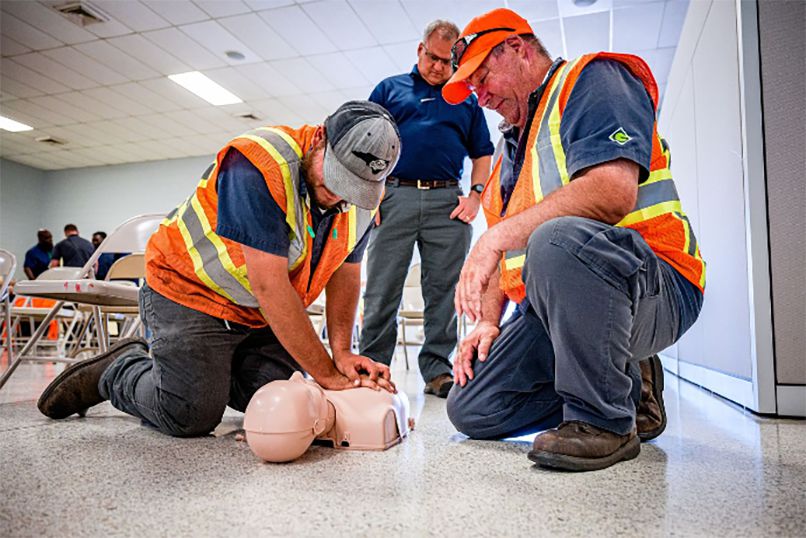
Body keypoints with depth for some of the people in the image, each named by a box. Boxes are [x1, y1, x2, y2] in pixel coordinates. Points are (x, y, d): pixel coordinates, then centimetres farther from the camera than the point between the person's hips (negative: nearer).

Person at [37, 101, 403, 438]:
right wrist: (327, 374, -29)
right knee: (191, 417, -10)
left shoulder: (365, 194, -9)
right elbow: (269, 285, -34)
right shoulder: (258, 165, -31)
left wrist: (342, 353, -12)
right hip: (190, 290, -6)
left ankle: (206, 369, 25)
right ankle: (118, 371, 19)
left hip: (262, 313, 7)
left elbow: (345, 270, 0)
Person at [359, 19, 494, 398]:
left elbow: (483, 154, 20)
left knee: (444, 291, 1)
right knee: (381, 291, -2)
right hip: (394, 196, -1)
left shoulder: (467, 100, 22)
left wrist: (475, 194, 3)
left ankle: (437, 370, 8)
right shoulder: (389, 88, 17)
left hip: (448, 202, 2)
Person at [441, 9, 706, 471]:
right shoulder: (514, 145, 24)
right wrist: (488, 321, 6)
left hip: (653, 285, -8)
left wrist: (497, 236, -24)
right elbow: (507, 246, 20)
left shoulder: (592, 77, -2)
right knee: (471, 411, 0)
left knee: (556, 238, -40)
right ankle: (628, 387, 13)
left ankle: (605, 420, -19)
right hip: (552, 310, 9)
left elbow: (613, 191, -23)